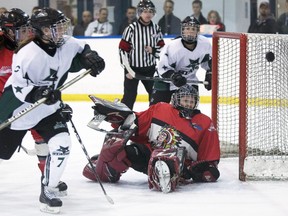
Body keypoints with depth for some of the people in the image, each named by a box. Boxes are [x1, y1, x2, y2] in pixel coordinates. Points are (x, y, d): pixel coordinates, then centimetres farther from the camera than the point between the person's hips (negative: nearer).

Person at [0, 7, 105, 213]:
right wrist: (38, 93, -40)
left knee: (61, 145, -14)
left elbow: (81, 50, 12)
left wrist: (90, 57, -9)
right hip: (18, 110, -5)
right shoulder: (28, 54, -30)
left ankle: (48, 191, 1)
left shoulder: (66, 45, -11)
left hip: (48, 108, 5)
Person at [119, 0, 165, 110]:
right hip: (133, 67, -5)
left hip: (150, 68, 5)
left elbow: (162, 47, 9)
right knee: (130, 96, -6)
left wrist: (153, 50, -14)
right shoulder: (132, 28, -12)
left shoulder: (156, 28, 2)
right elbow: (123, 49, -12)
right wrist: (127, 69, -14)